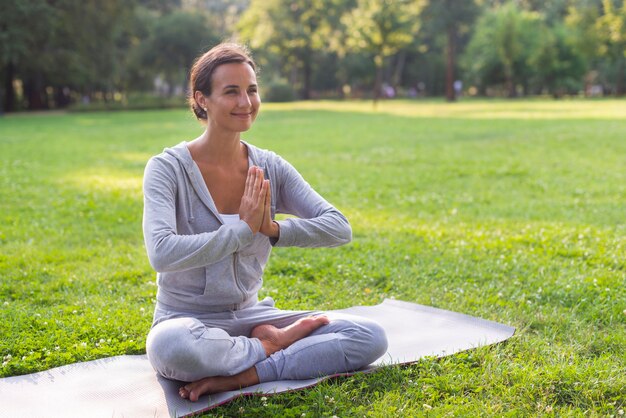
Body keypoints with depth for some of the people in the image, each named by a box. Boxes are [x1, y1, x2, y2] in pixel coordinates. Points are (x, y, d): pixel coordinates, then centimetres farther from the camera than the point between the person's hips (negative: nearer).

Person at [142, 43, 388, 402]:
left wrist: (274, 230, -21)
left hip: (250, 316, 4)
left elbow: (340, 228, -6)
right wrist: (243, 230, -21)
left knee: (371, 337, -13)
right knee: (171, 345, -42)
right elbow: (162, 253, -28)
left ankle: (239, 376, -20)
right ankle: (272, 345, -12)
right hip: (187, 321, -4)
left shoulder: (270, 168, 2)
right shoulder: (168, 168, -11)